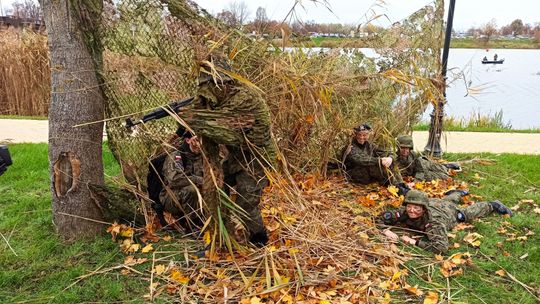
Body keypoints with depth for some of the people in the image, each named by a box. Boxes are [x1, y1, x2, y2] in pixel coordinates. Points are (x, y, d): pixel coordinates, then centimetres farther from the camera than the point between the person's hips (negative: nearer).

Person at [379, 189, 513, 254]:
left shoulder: (433, 221, -51)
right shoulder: (403, 212, -40)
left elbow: (442, 247, -61)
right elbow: (379, 219, -33)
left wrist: (415, 242, -61)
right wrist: (386, 231, -53)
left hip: (450, 211, -5)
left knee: (470, 212, 25)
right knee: (448, 199, 37)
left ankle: (493, 205, 50)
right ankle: (459, 193, 68)